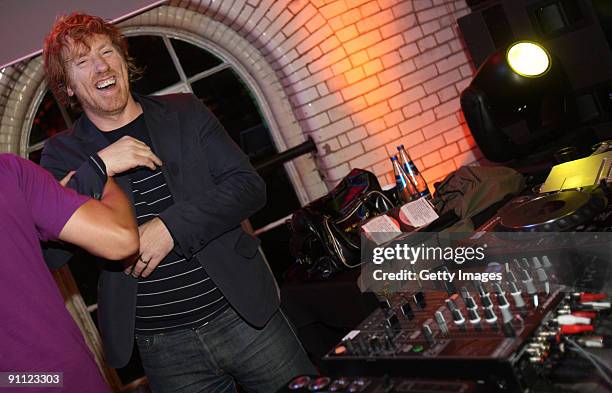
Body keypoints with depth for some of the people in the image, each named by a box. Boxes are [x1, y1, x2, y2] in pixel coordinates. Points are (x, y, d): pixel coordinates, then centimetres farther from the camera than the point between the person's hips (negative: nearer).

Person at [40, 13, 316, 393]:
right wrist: (97, 169, -19)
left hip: (246, 315, 1)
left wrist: (171, 227, -16)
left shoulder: (185, 112, 5)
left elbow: (250, 187, -3)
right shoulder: (63, 153, 3)